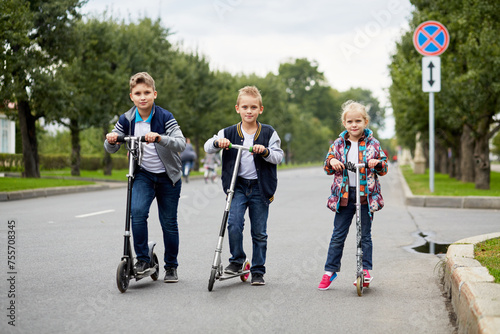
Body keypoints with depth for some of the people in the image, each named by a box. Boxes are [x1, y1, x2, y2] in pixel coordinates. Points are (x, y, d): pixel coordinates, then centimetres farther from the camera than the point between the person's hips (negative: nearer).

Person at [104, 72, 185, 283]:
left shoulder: (165, 117, -15)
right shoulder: (126, 120, -5)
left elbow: (181, 143, -27)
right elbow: (111, 149, 2)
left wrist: (159, 138, -44)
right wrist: (110, 140, -22)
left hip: (168, 176, -2)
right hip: (143, 174, 2)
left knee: (169, 222, 4)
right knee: (137, 211, -22)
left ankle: (171, 266, 21)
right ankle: (142, 259, -9)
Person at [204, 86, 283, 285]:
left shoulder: (269, 133, 3)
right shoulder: (229, 133, 6)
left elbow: (278, 156, -3)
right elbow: (208, 147, -1)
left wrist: (265, 151, -22)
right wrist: (217, 142, -22)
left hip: (260, 188, 0)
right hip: (237, 186, 0)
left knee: (259, 232, 4)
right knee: (234, 224, -17)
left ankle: (258, 271, 16)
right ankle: (237, 260, 5)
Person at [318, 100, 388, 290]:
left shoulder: (372, 144, 3)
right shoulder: (338, 144, 5)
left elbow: (383, 169, 6)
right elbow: (328, 168, 9)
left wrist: (377, 163, -15)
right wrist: (332, 162, -13)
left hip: (366, 195, -1)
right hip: (344, 195, 1)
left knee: (365, 235, 7)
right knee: (338, 235, 4)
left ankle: (366, 270, 16)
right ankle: (330, 270, 13)